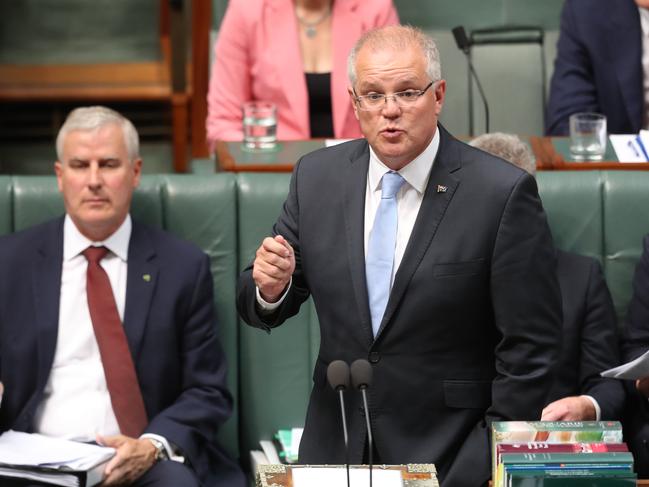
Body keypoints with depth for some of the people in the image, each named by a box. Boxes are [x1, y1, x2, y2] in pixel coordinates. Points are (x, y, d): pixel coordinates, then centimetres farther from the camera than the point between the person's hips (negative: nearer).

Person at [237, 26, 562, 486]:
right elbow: (259, 307, 7)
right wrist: (271, 288, -15)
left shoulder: (504, 193, -13)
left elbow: (530, 348, -10)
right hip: (336, 450, 4)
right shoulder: (316, 176, 0)